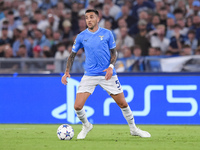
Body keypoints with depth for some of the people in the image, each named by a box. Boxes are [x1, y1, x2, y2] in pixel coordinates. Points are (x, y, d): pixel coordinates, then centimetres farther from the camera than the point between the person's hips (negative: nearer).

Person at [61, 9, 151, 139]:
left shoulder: (107, 34, -1)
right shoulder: (81, 37, 1)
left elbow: (113, 52, 8)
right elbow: (73, 54, 10)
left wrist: (111, 67, -10)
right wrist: (67, 72, -1)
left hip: (108, 75, 0)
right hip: (90, 75, 0)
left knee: (123, 103, 4)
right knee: (78, 106, -11)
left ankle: (133, 129, 25)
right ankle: (86, 126, 18)